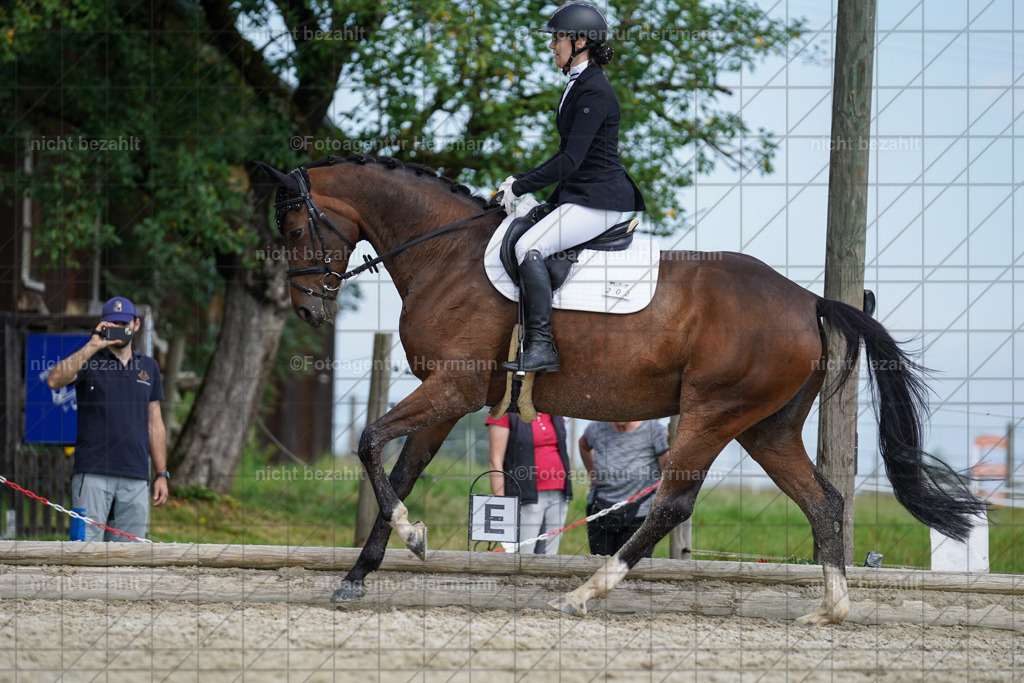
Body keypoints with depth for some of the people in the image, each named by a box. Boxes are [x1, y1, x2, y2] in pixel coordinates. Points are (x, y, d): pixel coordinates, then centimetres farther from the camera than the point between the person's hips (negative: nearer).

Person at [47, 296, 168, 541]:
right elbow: (54, 380, -15)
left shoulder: (148, 367, 17)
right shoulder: (88, 362, 6)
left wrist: (162, 475, 12)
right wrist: (91, 346, -16)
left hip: (136, 478, 3)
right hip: (92, 474, -3)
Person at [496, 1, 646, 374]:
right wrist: (522, 180, 14)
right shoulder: (577, 85, 15)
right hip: (578, 196, 11)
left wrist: (520, 187, -19)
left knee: (529, 246, -25)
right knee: (516, 238, 9)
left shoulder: (594, 91, -17)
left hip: (599, 200, -11)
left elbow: (570, 160, -23)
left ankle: (541, 347, -26)